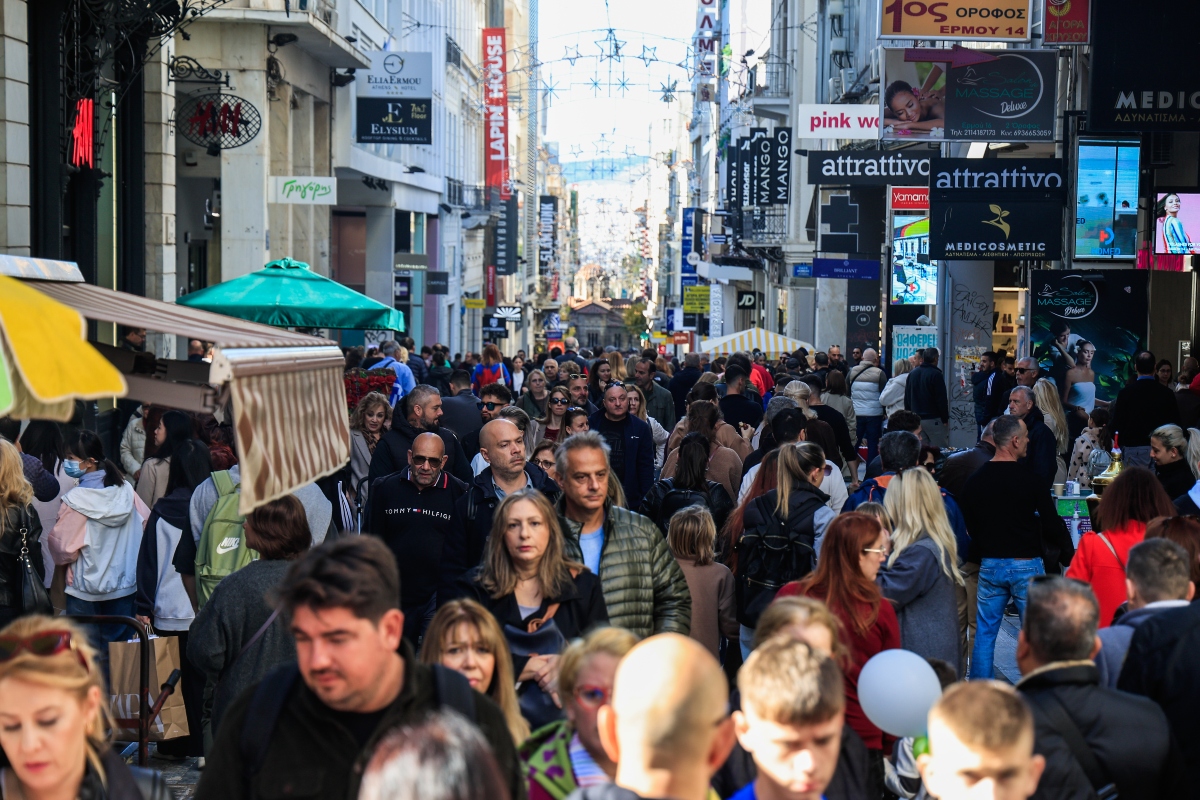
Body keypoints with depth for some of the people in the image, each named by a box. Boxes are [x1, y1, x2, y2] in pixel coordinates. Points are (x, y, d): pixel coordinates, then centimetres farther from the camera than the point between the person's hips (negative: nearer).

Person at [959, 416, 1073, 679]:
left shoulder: (974, 481, 1)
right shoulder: (1029, 481, -13)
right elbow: (1053, 526, -6)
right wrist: (1069, 557, 9)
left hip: (989, 565, 4)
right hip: (1026, 565, -4)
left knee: (984, 632, 10)